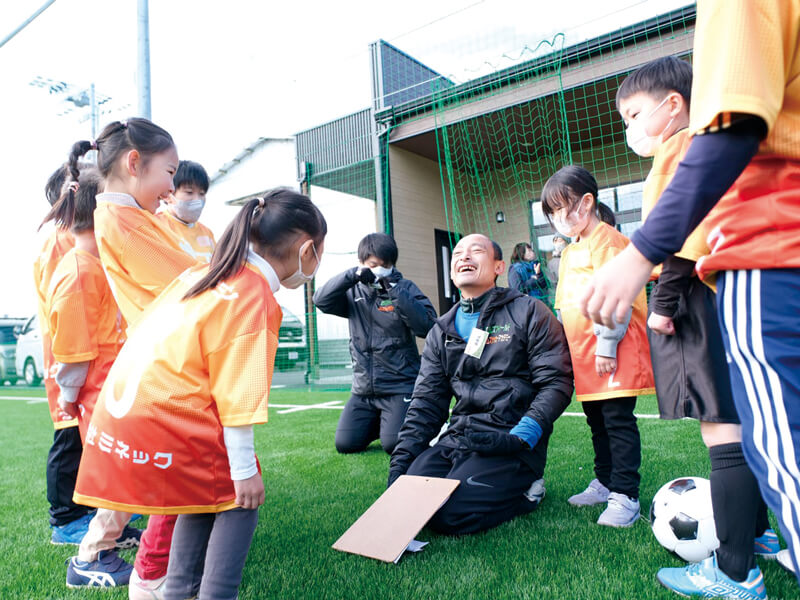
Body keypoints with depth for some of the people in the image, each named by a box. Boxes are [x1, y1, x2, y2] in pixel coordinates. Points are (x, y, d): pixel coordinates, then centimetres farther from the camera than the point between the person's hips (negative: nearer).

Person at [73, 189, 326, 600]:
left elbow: (144, 330, 17)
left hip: (120, 406, 9)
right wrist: (244, 469, -11)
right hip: (165, 421, -9)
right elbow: (236, 393, -16)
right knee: (239, 498, 7)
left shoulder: (205, 273, 13)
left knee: (210, 490, 22)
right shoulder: (254, 296, -13)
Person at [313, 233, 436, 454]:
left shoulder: (405, 288, -3)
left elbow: (427, 326, -16)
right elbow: (321, 301, -9)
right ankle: (379, 422, 30)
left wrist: (395, 291, -23)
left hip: (400, 386, -4)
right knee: (346, 444, 2)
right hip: (363, 388, 4)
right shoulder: (354, 291, 7)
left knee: (394, 444, -13)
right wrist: (352, 275, -21)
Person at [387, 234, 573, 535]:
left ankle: (525, 492, 4)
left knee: (450, 515, -22)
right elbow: (425, 404, 14)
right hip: (457, 439, 5)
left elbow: (556, 383, -5)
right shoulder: (441, 331, 16)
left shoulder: (529, 313, 2)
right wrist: (400, 463, 2)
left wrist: (520, 438, -18)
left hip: (511, 442, -5)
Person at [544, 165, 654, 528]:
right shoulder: (570, 251, 19)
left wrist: (607, 345, -21)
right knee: (597, 422, 16)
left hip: (613, 353, -9)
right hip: (583, 355, 9)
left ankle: (625, 497, 4)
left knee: (618, 421, -4)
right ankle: (605, 484, 29)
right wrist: (567, 349, 21)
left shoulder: (606, 240, -10)